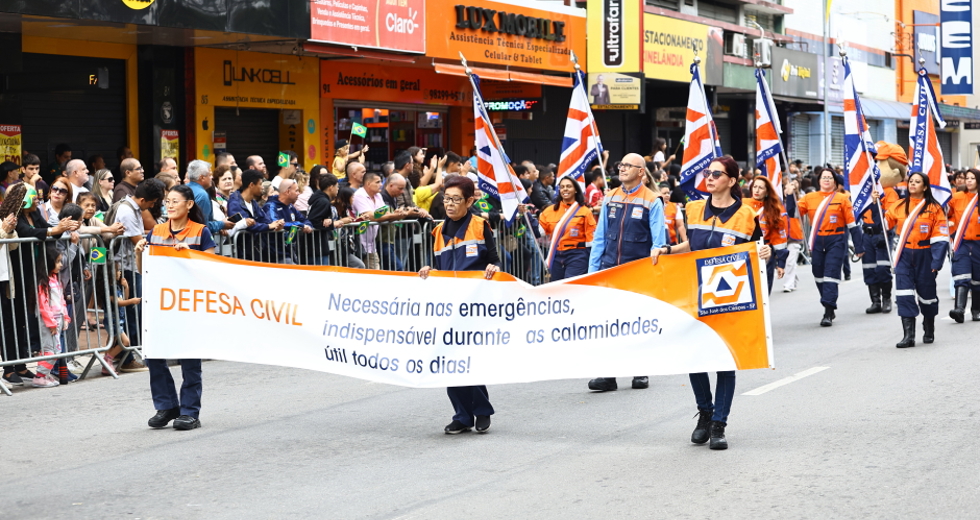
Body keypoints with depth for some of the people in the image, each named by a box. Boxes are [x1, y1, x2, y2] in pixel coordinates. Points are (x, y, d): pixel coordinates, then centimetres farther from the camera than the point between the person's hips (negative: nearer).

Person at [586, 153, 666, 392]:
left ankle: (641, 373, 19)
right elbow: (600, 236, 11)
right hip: (609, 269, 3)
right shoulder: (610, 199, 8)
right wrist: (592, 270, 5)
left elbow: (659, 242, -4)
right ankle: (607, 374, 0)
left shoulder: (652, 202, -3)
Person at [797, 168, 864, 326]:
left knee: (831, 276, -9)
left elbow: (852, 224, 1)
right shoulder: (810, 198, 6)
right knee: (819, 277, 10)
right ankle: (830, 308, 26)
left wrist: (859, 247, 1)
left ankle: (828, 314, -9)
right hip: (817, 242, 4)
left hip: (836, 242, -4)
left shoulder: (842, 198, 0)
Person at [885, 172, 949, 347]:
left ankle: (929, 331, 33)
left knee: (926, 293, 12)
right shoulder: (900, 206, 4)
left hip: (924, 256, -2)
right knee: (904, 295, -10)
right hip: (904, 256, 2)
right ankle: (908, 335, -10)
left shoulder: (934, 208, -5)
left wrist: (937, 262, -12)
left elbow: (940, 238, -7)